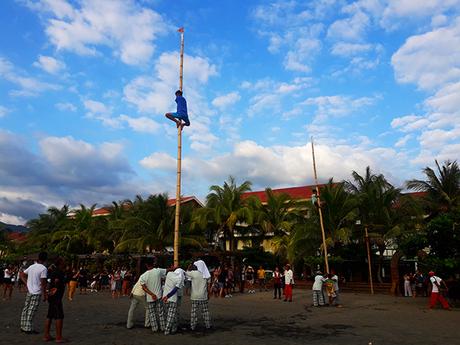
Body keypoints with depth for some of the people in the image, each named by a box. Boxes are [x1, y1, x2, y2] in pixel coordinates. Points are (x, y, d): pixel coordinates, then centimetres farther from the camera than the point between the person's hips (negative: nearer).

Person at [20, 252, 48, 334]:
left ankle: (23, 327, 25)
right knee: (31, 311, -1)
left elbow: (22, 275, 15)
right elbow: (43, 283, -17)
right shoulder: (43, 269, -16)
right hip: (36, 293, -7)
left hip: (29, 291, 7)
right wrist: (44, 295, -10)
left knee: (25, 309, 14)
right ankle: (28, 329, 6)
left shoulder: (31, 266, 7)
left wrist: (26, 284, 13)